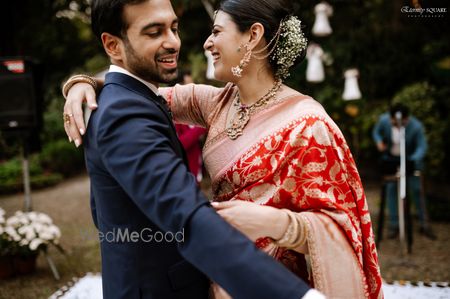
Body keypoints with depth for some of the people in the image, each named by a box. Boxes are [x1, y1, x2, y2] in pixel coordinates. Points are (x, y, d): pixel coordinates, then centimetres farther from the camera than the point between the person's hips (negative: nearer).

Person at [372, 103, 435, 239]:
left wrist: (414, 160, -40)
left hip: (410, 160, -2)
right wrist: (379, 141, -19)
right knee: (391, 189, 0)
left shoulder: (416, 126, -27)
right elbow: (376, 132, 1)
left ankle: (424, 224, 14)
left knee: (416, 190, 0)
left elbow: (422, 146, -23)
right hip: (390, 160, 2)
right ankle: (393, 225, 9)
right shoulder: (383, 120, -19)